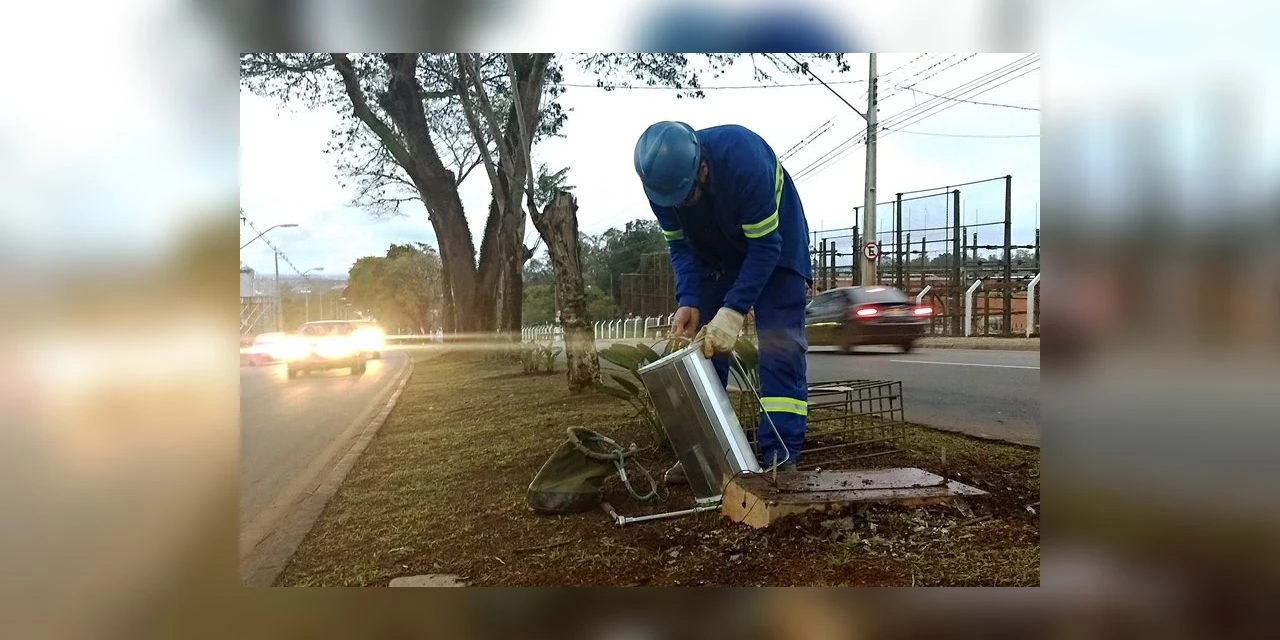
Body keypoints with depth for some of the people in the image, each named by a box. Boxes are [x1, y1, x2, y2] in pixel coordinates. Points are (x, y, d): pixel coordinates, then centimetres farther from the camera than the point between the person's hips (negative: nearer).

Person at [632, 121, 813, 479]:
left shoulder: (745, 161, -38)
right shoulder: (661, 179, -23)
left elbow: (766, 246, -33)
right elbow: (680, 246, -12)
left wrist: (734, 310, -39)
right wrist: (687, 302, -26)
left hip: (774, 242, -5)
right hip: (715, 253, 5)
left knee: (779, 344, -15)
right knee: (700, 342, 0)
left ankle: (779, 456, -13)